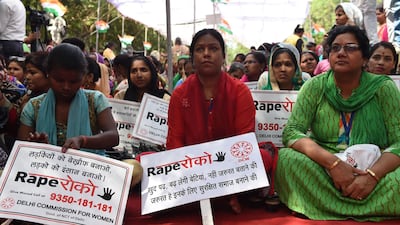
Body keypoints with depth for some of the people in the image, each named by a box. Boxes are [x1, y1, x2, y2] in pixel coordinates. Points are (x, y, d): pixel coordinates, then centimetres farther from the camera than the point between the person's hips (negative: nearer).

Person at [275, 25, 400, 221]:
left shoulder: (383, 88, -2)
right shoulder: (315, 87, -1)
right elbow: (291, 132, -11)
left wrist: (372, 175, -27)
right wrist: (333, 163, -25)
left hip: (374, 169, 0)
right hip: (323, 169, 1)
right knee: (286, 158, -28)